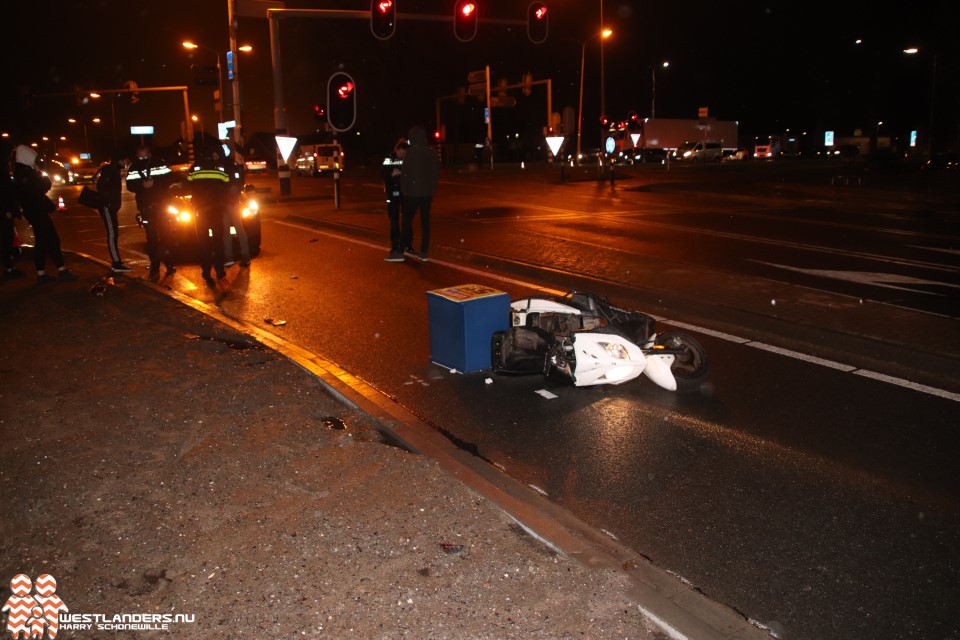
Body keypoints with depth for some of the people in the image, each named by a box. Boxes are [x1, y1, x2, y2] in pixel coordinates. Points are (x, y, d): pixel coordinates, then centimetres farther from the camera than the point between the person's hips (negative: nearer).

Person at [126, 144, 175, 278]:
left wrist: (155, 183, -21)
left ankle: (169, 264, 8)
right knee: (151, 238, 4)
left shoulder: (160, 164, 0)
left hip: (161, 204, -1)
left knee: (165, 235, 0)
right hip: (145, 207, 1)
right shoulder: (133, 168, 4)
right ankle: (154, 266, 10)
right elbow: (130, 186, -1)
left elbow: (169, 178, -6)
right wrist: (142, 185, -20)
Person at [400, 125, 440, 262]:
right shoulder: (431, 152, 3)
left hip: (412, 192, -5)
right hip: (427, 193, 5)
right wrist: (432, 187, 15)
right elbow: (437, 172, 8)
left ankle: (405, 245, 8)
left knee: (407, 219, 9)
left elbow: (405, 172, -12)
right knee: (425, 221, 8)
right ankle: (424, 252, 8)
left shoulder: (411, 152, -13)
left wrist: (403, 189, -2)